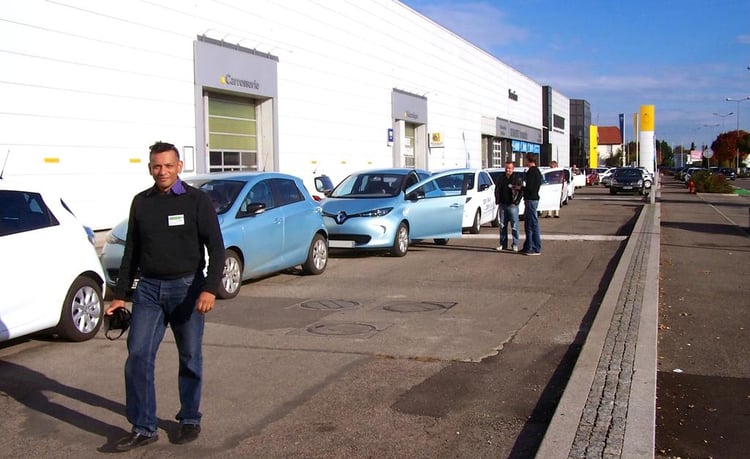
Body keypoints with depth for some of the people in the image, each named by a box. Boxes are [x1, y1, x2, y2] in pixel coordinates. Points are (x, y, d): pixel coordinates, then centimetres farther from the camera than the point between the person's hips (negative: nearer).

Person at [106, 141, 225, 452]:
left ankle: (190, 420, 24)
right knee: (138, 357, -2)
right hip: (148, 289, 4)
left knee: (190, 358, 7)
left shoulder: (196, 200, -4)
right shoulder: (140, 202, 8)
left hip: (187, 288, -3)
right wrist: (120, 295, 12)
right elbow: (132, 251, 14)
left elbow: (216, 248, -9)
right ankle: (143, 428, 7)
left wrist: (210, 289, -21)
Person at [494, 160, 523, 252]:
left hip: (512, 206, -5)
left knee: (514, 226, -3)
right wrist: (498, 201, 6)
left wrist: (516, 202, -9)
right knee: (502, 226, 7)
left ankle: (515, 245, 3)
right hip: (502, 205, 5)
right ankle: (503, 244, 13)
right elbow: (497, 190, 16)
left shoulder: (517, 178, -1)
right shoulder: (501, 178, 12)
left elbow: (521, 191, -4)